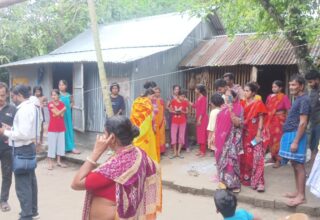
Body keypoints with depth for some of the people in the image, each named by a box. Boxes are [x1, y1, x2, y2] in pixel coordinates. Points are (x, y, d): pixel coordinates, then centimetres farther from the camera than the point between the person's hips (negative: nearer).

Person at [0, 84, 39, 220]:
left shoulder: (24, 109, -20)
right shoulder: (30, 106, 10)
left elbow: (23, 134, -27)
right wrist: (11, 129, 7)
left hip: (22, 150, -10)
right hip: (29, 147, 10)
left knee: (22, 184, -2)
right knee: (30, 181, 18)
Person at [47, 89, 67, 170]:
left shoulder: (62, 104, 5)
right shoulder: (50, 104, -7)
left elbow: (62, 115, -7)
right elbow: (57, 113, -16)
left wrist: (56, 108, -14)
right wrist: (63, 109, -6)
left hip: (61, 127, 4)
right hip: (52, 128, -4)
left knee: (60, 144, 9)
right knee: (51, 145, -1)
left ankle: (59, 161, 20)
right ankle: (50, 163, 6)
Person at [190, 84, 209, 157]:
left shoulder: (203, 98, -15)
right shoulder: (198, 98, 12)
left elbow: (203, 110, -18)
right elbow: (195, 106, 21)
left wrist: (200, 119, -19)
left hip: (202, 118, -9)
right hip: (198, 118, 9)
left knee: (202, 134, -4)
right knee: (199, 134, 12)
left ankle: (203, 151, 1)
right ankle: (201, 150, 19)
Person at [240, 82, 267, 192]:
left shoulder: (258, 104, -6)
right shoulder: (242, 103, 8)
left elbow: (261, 120, -8)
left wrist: (258, 134, -13)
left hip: (254, 134, -5)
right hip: (244, 133, 5)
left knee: (256, 157, -6)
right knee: (244, 156, 11)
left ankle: (259, 182, -4)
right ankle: (245, 178, 23)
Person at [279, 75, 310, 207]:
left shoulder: (304, 100, -13)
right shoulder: (298, 99, 16)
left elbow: (303, 123, -18)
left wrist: (295, 141, -21)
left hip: (296, 135, -10)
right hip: (290, 134, 10)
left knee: (299, 165, -5)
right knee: (295, 165, 13)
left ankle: (301, 196, 0)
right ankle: (298, 192, 21)